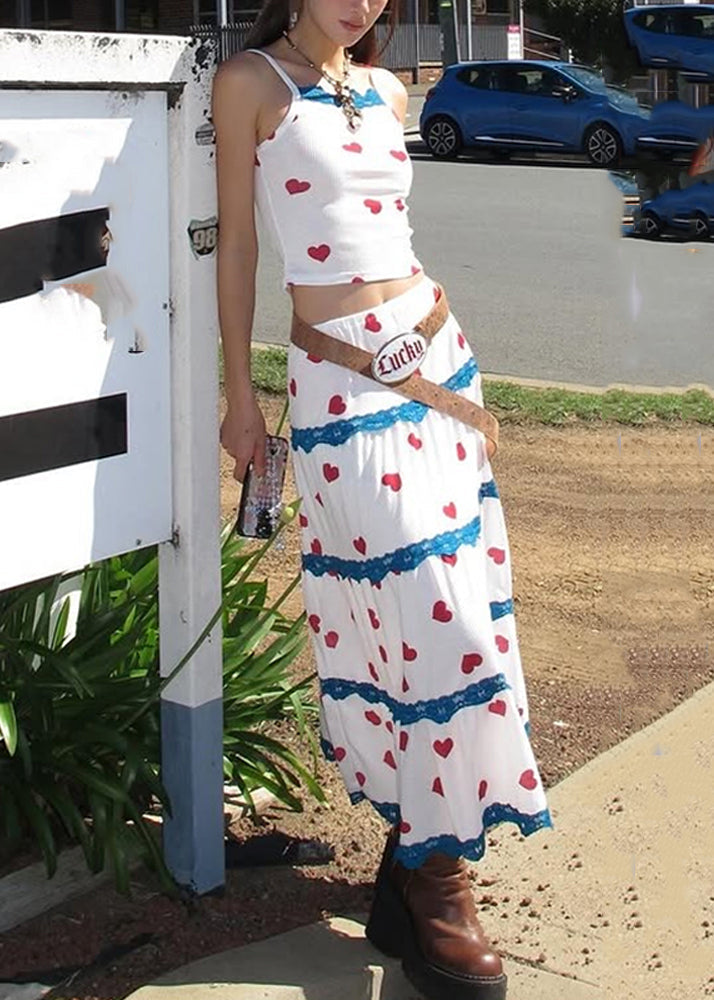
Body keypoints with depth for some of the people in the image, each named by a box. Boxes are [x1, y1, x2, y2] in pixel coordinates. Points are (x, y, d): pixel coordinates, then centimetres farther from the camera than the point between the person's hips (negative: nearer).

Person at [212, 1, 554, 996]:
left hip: (436, 350, 7)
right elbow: (237, 243, -2)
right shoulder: (250, 82, -3)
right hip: (343, 381, -6)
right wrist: (241, 393, -3)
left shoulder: (386, 91, 13)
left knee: (459, 599, 7)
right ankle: (434, 877, 5)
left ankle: (425, 836, 21)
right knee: (443, 615, -9)